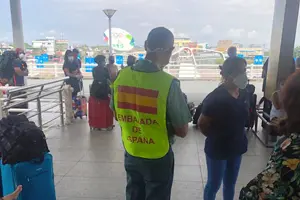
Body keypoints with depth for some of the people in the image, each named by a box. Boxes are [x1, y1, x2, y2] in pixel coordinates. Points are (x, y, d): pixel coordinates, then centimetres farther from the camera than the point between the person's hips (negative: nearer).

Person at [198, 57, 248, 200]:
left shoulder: (242, 93, -1)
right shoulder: (216, 98, -24)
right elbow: (201, 124, -17)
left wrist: (239, 138, 8)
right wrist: (215, 138, -4)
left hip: (236, 147, 7)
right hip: (218, 149, -7)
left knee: (230, 183, 23)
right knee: (214, 185, 11)